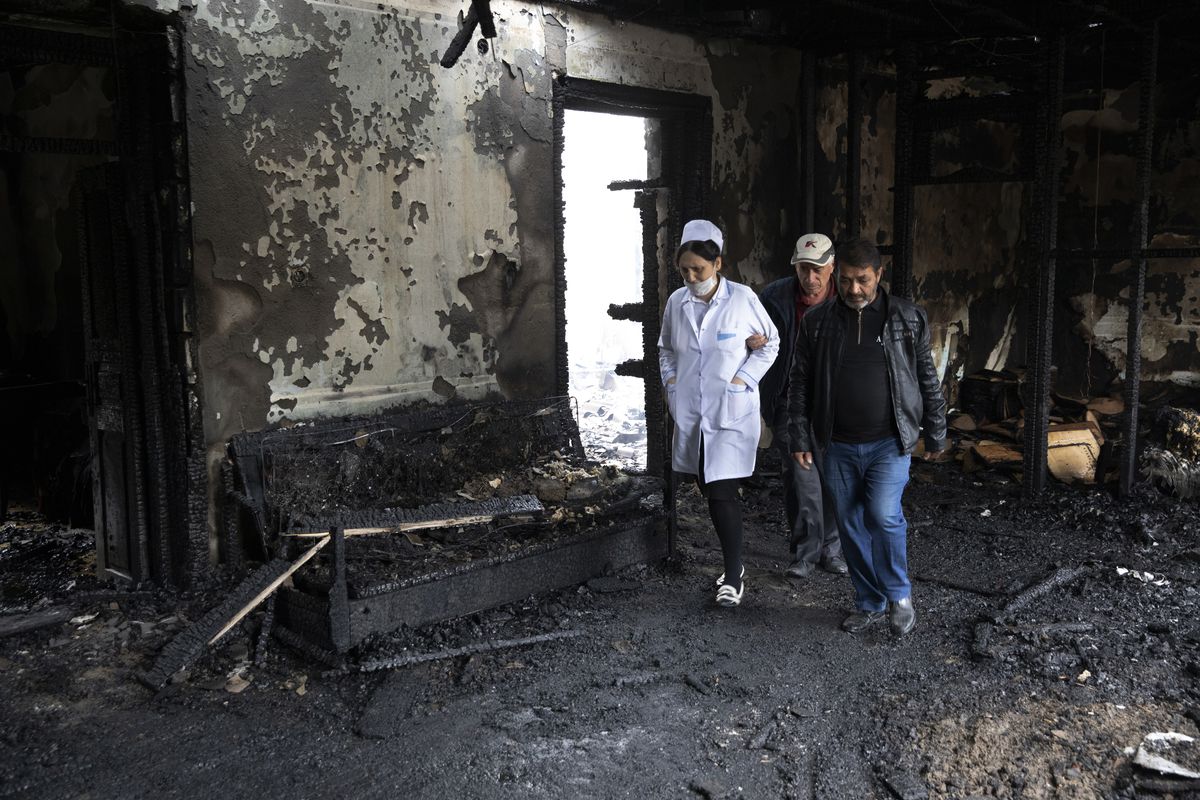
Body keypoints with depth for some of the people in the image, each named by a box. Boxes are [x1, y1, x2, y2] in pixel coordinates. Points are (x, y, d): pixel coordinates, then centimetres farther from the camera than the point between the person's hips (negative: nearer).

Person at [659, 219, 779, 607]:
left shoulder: (742, 298, -8)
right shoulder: (677, 302, 3)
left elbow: (771, 342, 4)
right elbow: (666, 349, 19)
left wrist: (743, 379, -6)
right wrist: (670, 380, 4)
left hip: (731, 413, -4)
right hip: (689, 413, 5)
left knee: (722, 492, -9)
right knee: (707, 489, 10)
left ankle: (733, 574, 4)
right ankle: (734, 563, 27)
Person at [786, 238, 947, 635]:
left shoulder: (908, 319, 0)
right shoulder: (817, 323, 2)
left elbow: (928, 380, 6)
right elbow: (800, 384, 6)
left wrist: (935, 435, 7)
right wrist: (799, 439, 3)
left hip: (890, 442, -2)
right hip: (838, 447, 3)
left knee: (884, 515, -17)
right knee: (852, 527, 9)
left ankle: (899, 595, 7)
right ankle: (869, 603, 26)